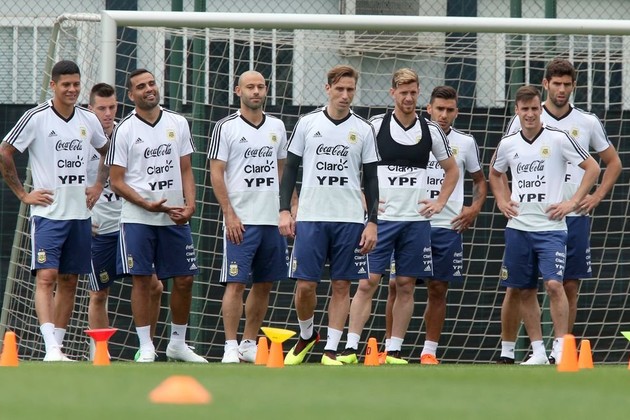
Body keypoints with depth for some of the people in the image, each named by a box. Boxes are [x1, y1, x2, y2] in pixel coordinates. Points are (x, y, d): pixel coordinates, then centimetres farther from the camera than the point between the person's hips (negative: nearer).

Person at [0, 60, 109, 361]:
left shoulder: (89, 121, 8)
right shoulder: (36, 118, -8)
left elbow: (107, 152, 27)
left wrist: (99, 186, 14)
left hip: (79, 213, 5)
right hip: (47, 212, -5)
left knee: (69, 281, 7)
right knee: (46, 276, -15)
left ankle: (58, 347, 13)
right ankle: (51, 349, -23)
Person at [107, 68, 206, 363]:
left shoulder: (178, 123, 8)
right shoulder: (125, 130, -3)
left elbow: (185, 170, 11)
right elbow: (116, 181, -4)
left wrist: (189, 204, -5)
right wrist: (147, 204, -16)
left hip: (175, 217, 4)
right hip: (137, 218, -4)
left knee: (184, 280, 5)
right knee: (141, 281, -3)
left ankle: (177, 344, 19)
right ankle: (146, 349, 2)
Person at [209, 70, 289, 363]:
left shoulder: (277, 127, 12)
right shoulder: (226, 128, -3)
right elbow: (216, 174, -6)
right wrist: (229, 214, -13)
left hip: (272, 219, 5)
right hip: (241, 220, -5)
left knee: (264, 284, 8)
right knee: (236, 283, -9)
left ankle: (250, 344, 16)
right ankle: (231, 347, -7)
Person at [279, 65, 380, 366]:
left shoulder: (363, 130, 5)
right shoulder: (308, 123, 4)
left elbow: (371, 179, 7)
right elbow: (291, 168, 8)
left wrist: (372, 222, -1)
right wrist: (284, 210, 0)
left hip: (350, 219, 0)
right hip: (310, 217, 0)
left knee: (341, 285, 1)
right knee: (305, 285, -3)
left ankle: (331, 351, 7)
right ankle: (306, 336, 22)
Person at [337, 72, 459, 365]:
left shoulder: (431, 131, 6)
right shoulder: (375, 126, -2)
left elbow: (451, 170, 19)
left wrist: (440, 202, 8)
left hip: (416, 220, 3)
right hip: (381, 217, -2)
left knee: (406, 286, 3)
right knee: (368, 282, -6)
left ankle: (394, 351, 9)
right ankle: (350, 349, -7)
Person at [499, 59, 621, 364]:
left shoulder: (588, 123, 7)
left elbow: (613, 163, 17)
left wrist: (596, 197, 5)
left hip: (574, 216, 2)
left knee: (570, 286, 2)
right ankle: (523, 350, 1)